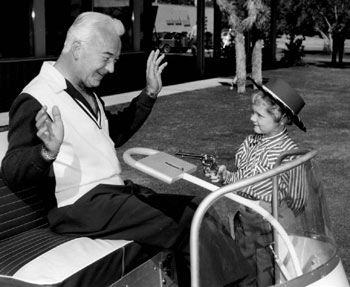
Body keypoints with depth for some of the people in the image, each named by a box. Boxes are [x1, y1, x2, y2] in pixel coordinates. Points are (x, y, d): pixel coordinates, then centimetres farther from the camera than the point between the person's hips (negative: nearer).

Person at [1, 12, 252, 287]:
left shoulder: (86, 92, 14)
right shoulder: (36, 99, -14)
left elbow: (117, 132, 29)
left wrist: (150, 93, 21)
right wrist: (47, 152, -40)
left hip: (116, 191, 9)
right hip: (83, 205, -9)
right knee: (188, 229, -16)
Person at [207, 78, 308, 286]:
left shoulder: (288, 152, -18)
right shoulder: (250, 142, -1)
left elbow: (297, 198, -8)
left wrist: (281, 218, 0)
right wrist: (225, 176, -7)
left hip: (271, 224, -6)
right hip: (244, 219, 6)